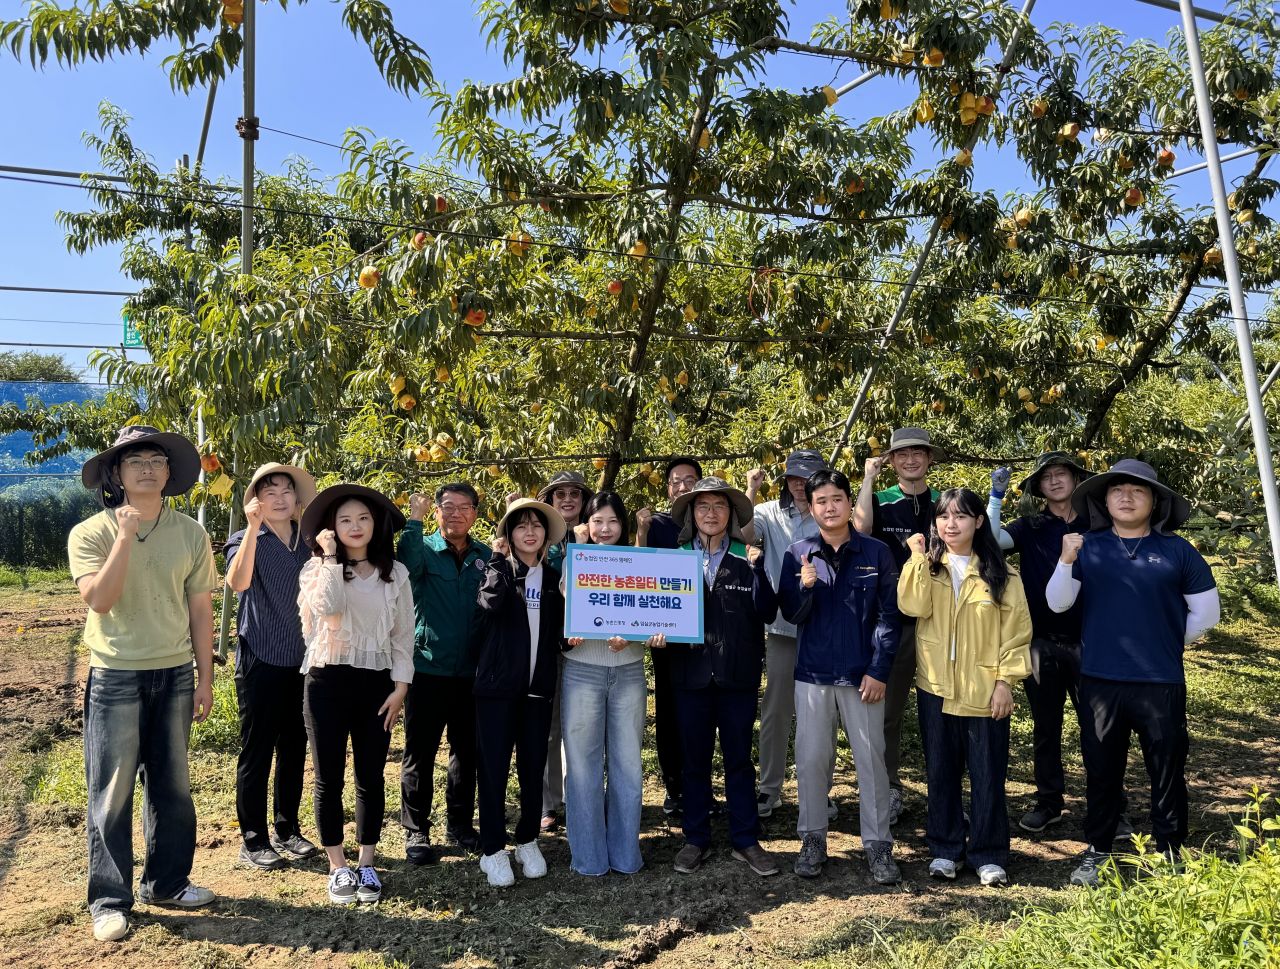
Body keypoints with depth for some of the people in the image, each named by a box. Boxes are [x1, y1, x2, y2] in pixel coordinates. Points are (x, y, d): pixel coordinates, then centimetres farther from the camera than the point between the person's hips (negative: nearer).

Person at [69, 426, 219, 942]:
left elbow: (200, 611, 5)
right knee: (112, 793, 3)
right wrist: (126, 535, -22)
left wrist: (205, 679, 5)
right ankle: (109, 900, 16)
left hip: (175, 677, 3)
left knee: (173, 787, 12)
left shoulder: (191, 535, 1)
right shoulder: (91, 533, -5)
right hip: (116, 678, -3)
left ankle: (166, 882, 27)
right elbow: (98, 599, -19)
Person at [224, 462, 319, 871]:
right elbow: (238, 582, -27)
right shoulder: (246, 541, -5)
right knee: (257, 752, 3)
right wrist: (253, 527, -33)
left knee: (294, 749, 13)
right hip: (261, 662, -5)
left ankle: (287, 830, 26)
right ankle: (253, 840, 14)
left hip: (301, 661, 5)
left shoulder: (308, 542, 8)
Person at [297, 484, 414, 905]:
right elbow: (327, 606, -22)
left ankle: (367, 864, 20)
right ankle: (338, 867, 17)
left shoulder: (395, 573, 5)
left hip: (376, 683, 1)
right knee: (329, 778, 5)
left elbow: (404, 634, 5)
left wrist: (401, 685, -2)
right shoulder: (318, 569, 1)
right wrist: (330, 556, -15)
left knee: (371, 778, 6)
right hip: (327, 681, -1)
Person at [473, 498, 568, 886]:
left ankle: (527, 842, 25)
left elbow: (560, 629, 14)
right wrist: (507, 566, -17)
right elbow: (490, 600, -21)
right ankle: (493, 850, 13)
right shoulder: (498, 568, 0)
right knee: (494, 768, 1)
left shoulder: (553, 577, 10)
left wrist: (569, 635, -6)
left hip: (538, 687, 3)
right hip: (497, 683, -3)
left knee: (533, 768, 9)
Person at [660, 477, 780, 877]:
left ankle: (746, 840, 20)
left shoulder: (747, 558, 2)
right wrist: (658, 633, -15)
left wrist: (758, 568, -18)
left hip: (738, 674, -1)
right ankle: (696, 839, 23)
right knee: (695, 759, 10)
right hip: (691, 673, 1)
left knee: (739, 758, 9)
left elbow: (767, 612, -7)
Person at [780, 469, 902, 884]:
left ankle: (878, 845, 16)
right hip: (812, 673, 1)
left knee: (871, 758, 4)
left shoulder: (876, 553, 0)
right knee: (811, 759, 6)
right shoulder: (798, 554, 2)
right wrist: (805, 587, -19)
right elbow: (792, 614, 2)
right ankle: (813, 839, 21)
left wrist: (879, 671, -7)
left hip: (862, 674, -1)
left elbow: (888, 615, 0)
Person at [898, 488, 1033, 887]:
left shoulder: (999, 573, -1)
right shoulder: (927, 568, 5)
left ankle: (988, 855, 20)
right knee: (941, 772, 11)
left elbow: (1016, 629, -3)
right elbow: (912, 605, -14)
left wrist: (1006, 680, -9)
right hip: (936, 687, 2)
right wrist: (918, 556, -13)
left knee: (988, 774, 6)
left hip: (984, 689, -2)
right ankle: (945, 849, 24)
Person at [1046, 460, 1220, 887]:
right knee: (1102, 771, 12)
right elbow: (1057, 603, -4)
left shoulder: (1176, 550, 1)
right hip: (1100, 681, 1)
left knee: (1167, 772, 10)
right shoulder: (1088, 547, 3)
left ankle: (1170, 855, 26)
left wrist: (1167, 643, 7)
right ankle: (1096, 852, 25)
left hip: (1161, 683, -1)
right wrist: (1066, 562, -19)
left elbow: (1206, 612, 8)